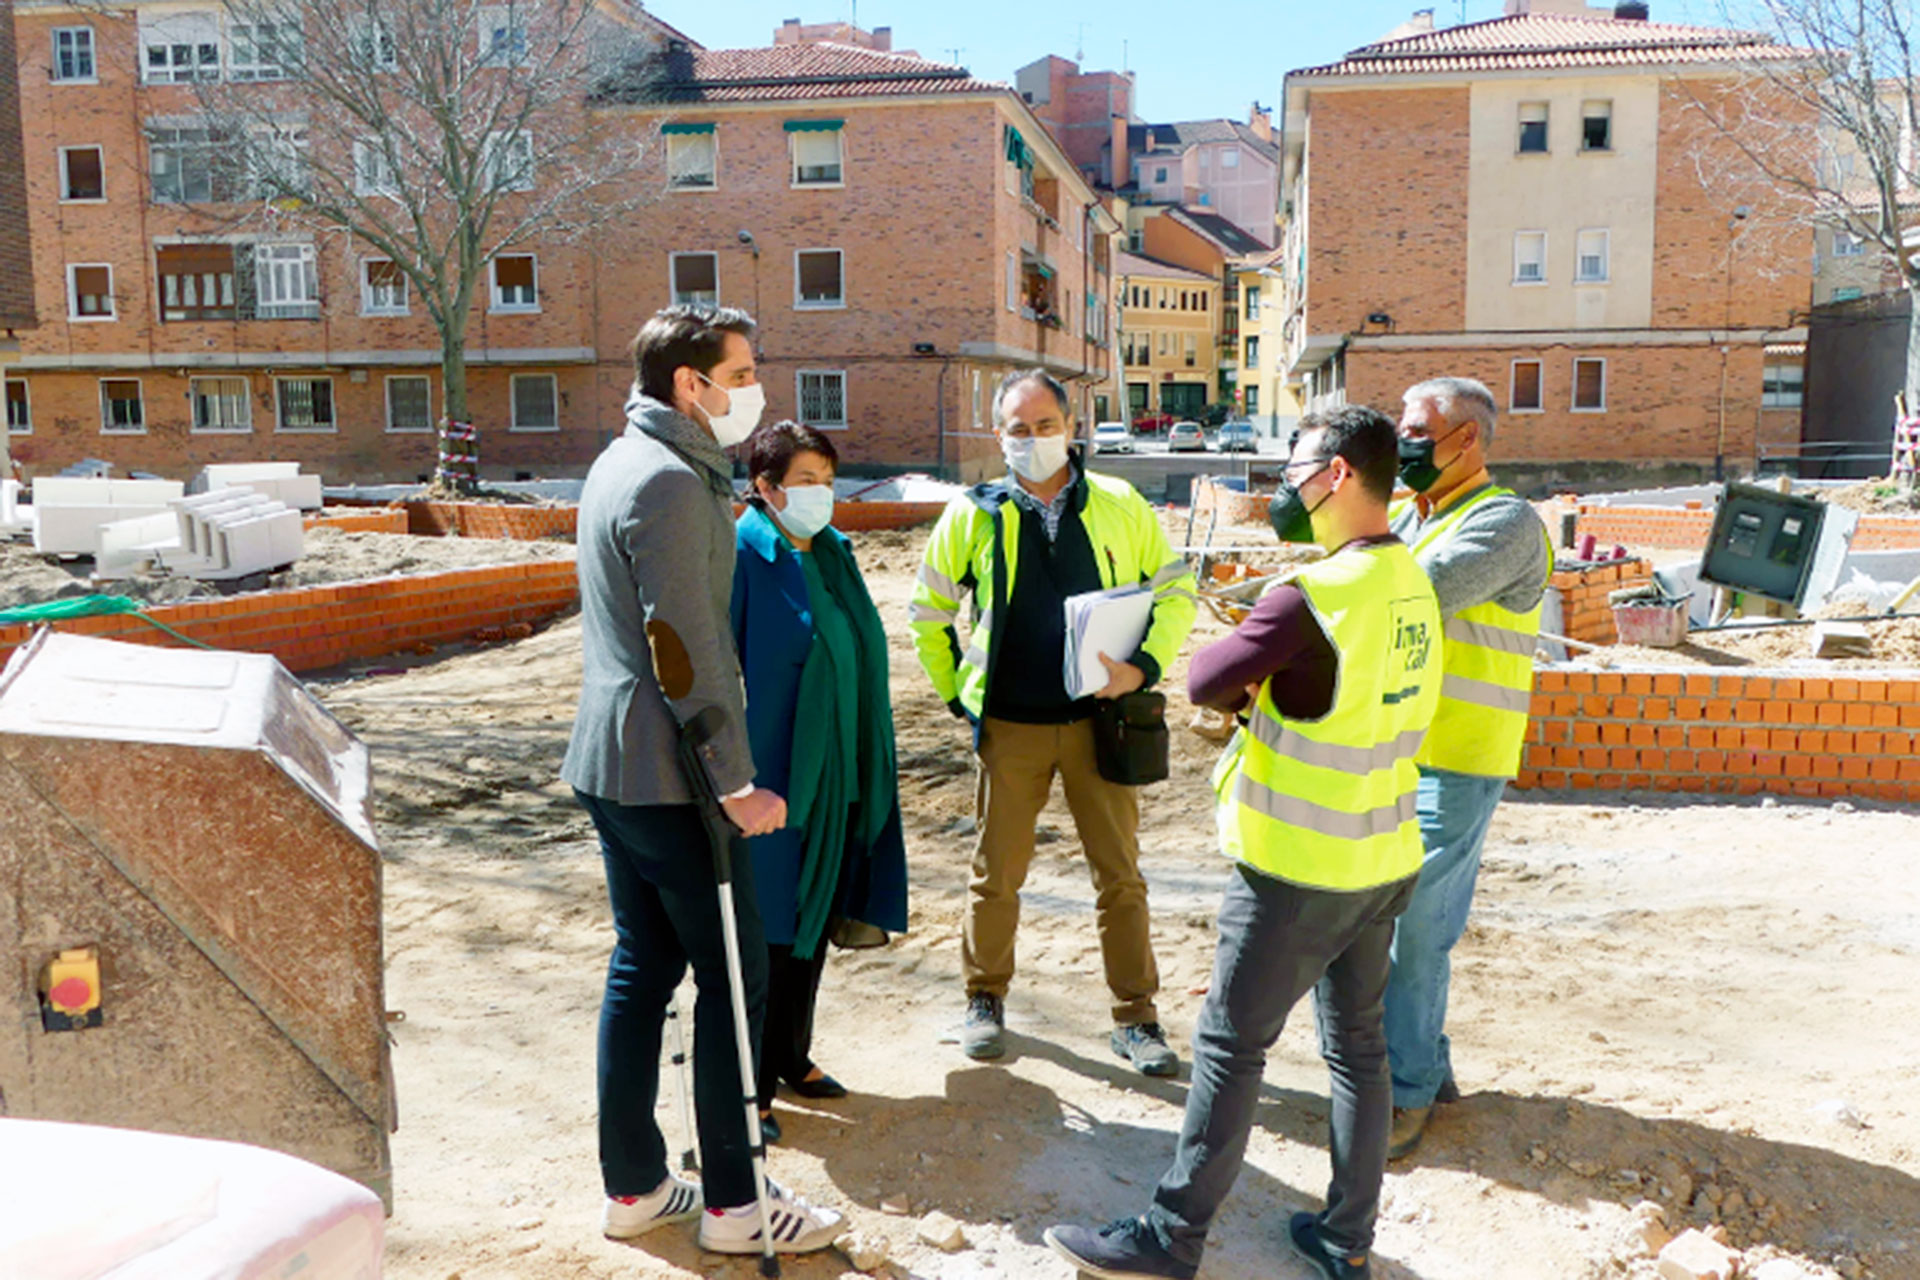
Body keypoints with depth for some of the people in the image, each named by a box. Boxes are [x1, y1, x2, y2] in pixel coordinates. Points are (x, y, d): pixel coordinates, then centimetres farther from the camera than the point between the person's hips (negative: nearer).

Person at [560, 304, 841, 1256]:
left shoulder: (621, 463, 15)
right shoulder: (670, 481, -17)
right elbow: (684, 649, -21)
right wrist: (736, 779, -19)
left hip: (609, 765, 10)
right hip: (664, 775, -10)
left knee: (643, 966, 15)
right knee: (731, 975, 0)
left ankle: (633, 1186, 25)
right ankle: (733, 1203, 11)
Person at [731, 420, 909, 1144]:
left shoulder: (832, 553, 11)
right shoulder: (740, 558, -12)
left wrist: (867, 768, 19)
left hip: (833, 777, 8)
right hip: (771, 777, -8)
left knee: (814, 920, 17)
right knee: (764, 933, 0)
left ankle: (791, 1056, 33)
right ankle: (747, 1089, 13)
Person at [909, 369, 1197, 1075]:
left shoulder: (1120, 506, 1)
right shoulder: (973, 514, 0)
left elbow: (1175, 591, 8)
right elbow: (929, 611, 12)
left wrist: (1144, 665, -6)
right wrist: (958, 692, 8)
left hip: (1099, 719, 0)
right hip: (1010, 726, 0)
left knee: (1120, 875, 6)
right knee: (997, 872, 9)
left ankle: (1135, 1018, 19)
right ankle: (985, 1000, 28)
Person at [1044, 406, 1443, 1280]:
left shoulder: (1313, 596, -22)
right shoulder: (1414, 586, 4)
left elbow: (1205, 682, -15)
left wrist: (1247, 679, 4)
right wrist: (1267, 693, 1)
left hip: (1299, 870, -8)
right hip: (1384, 859, 8)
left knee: (1230, 1048, 3)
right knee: (1357, 1044, 16)